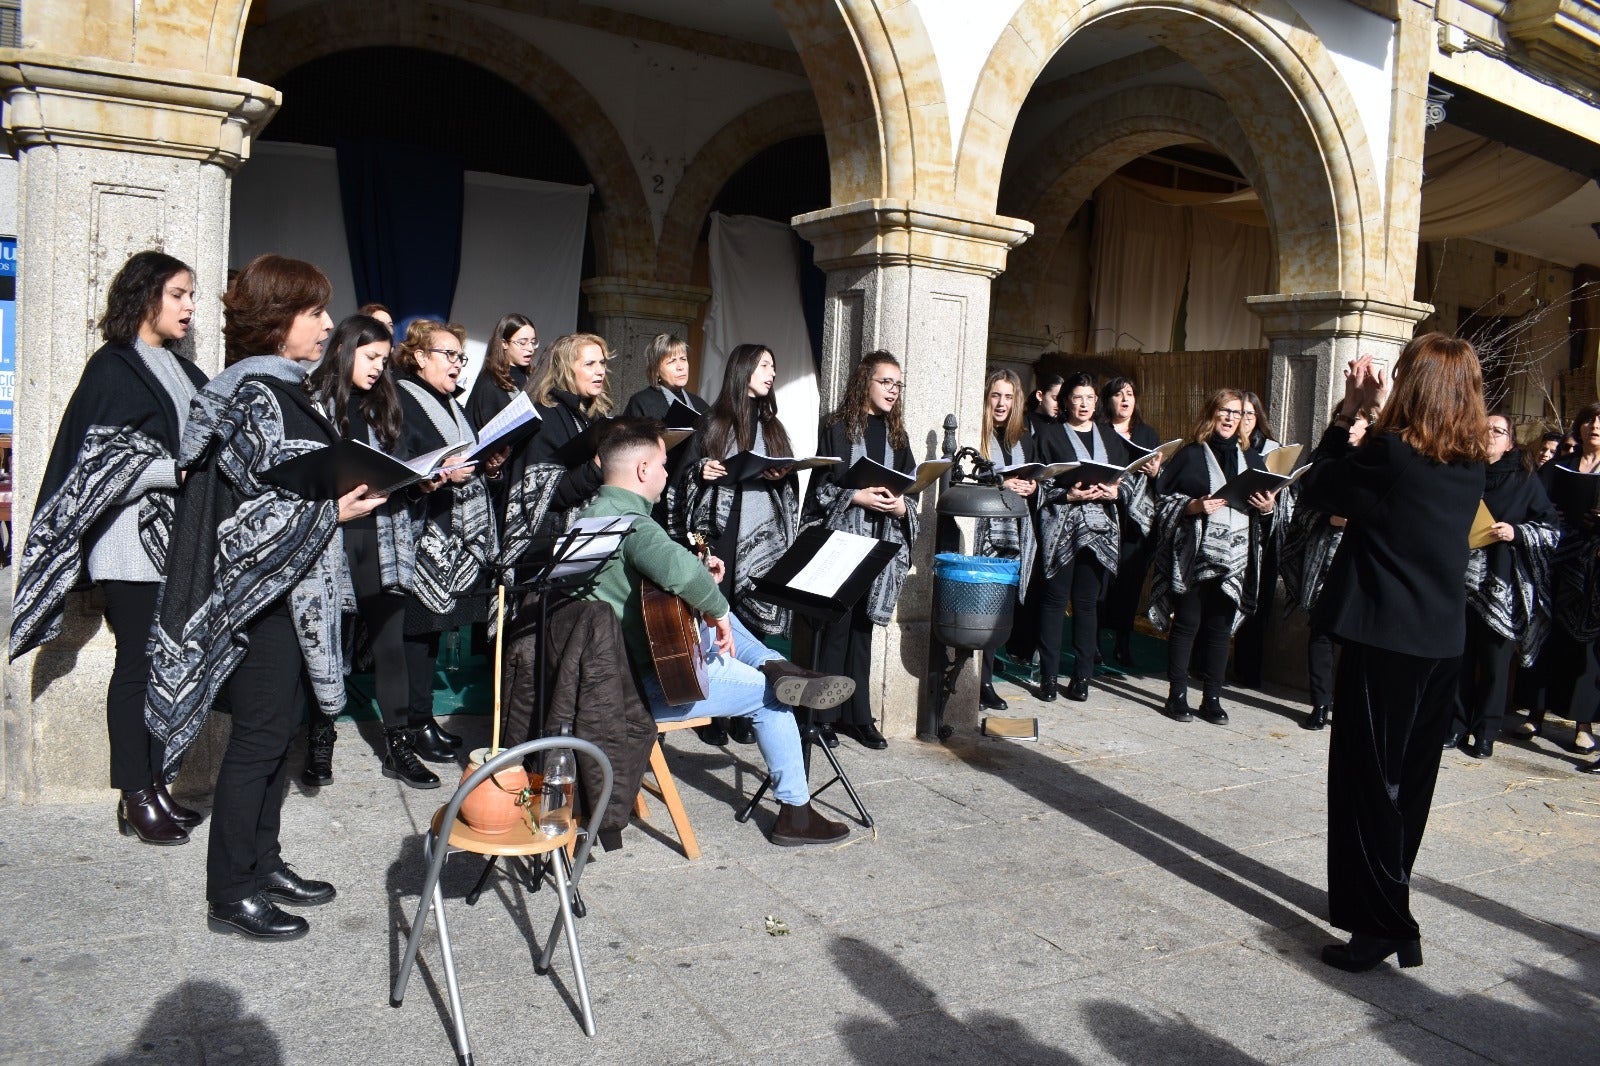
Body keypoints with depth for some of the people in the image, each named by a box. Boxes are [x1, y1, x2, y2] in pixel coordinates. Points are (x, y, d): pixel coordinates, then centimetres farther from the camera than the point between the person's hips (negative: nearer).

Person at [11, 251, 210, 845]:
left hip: (179, 539, 6)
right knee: (137, 666, -2)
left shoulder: (184, 372, 17)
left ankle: (154, 788, 16)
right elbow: (105, 459, -11)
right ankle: (135, 800, 6)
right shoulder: (113, 367, -3)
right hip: (133, 539, -6)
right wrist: (181, 470, -18)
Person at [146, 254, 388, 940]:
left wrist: (354, 488, 9)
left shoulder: (281, 390, 13)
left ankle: (263, 863, 28)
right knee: (260, 735, -2)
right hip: (265, 589, -10)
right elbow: (257, 508, -22)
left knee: (280, 728, 16)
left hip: (292, 588, 10)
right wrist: (334, 510, -19)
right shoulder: (256, 396, -16)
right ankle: (229, 895, 11)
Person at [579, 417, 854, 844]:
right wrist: (716, 608, -24)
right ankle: (795, 812, 14)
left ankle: (774, 665, 9)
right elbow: (677, 568, -43)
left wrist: (701, 579, 7)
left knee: (709, 610, 24)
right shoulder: (630, 521, -22)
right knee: (770, 697, 4)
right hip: (644, 685, -10)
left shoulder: (593, 513, 9)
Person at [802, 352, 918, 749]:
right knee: (835, 626, -5)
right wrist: (857, 497, -18)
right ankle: (822, 713, 4)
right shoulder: (837, 426, -1)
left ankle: (856, 714, 14)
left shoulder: (896, 434, 15)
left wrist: (901, 507, -5)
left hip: (880, 543, 5)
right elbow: (821, 485, -5)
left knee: (862, 627, 8)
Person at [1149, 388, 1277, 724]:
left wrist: (1268, 506, 1)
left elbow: (1266, 501, 23)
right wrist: (1193, 506, -17)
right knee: (1186, 625, 1)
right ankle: (1177, 696, 8)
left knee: (1220, 628, 7)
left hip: (1236, 558, 4)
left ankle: (1212, 698, 13)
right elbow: (1163, 499, -2)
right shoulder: (1190, 455, 2)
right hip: (1194, 556, -4)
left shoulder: (1251, 459, 15)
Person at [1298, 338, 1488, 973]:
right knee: (1410, 777, 18)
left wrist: (1348, 411, 2)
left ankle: (1383, 924, 6)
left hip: (1382, 639, -7)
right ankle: (1387, 898, 34)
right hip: (1443, 642, 7)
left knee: (1369, 778, 2)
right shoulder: (1471, 464, 5)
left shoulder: (1389, 453, -17)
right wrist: (1379, 411, 11)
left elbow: (1315, 487, -4)